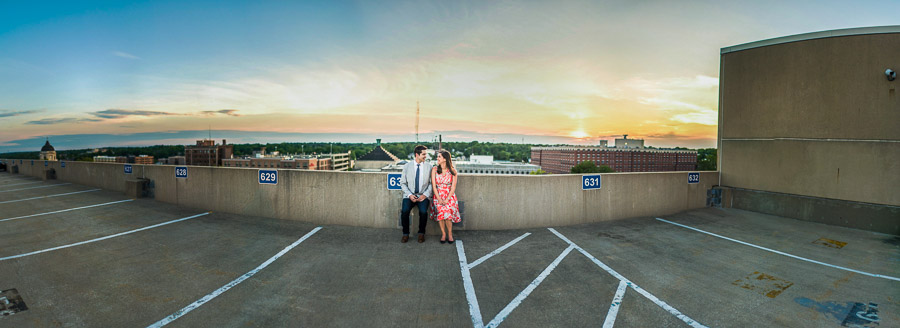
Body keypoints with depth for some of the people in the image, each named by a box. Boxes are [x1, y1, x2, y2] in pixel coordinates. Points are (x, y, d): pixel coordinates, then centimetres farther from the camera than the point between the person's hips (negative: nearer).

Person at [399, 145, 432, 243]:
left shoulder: (429, 166, 4)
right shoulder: (407, 166, 4)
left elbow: (431, 183, 3)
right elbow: (403, 183, 5)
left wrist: (425, 195, -11)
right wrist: (410, 195, -9)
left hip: (423, 195, 0)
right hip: (409, 195, 1)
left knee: (423, 211, -28)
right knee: (404, 211, -26)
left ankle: (421, 233, -4)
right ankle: (405, 234, -4)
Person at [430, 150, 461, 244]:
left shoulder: (452, 171, 1)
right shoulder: (434, 169, 3)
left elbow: (453, 187, -2)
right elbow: (434, 186, -1)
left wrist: (447, 199, -13)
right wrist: (439, 199, -11)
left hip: (449, 196, -1)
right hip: (438, 196, 1)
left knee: (447, 211, -25)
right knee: (441, 211, -24)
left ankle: (450, 234, -4)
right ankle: (443, 234, -6)